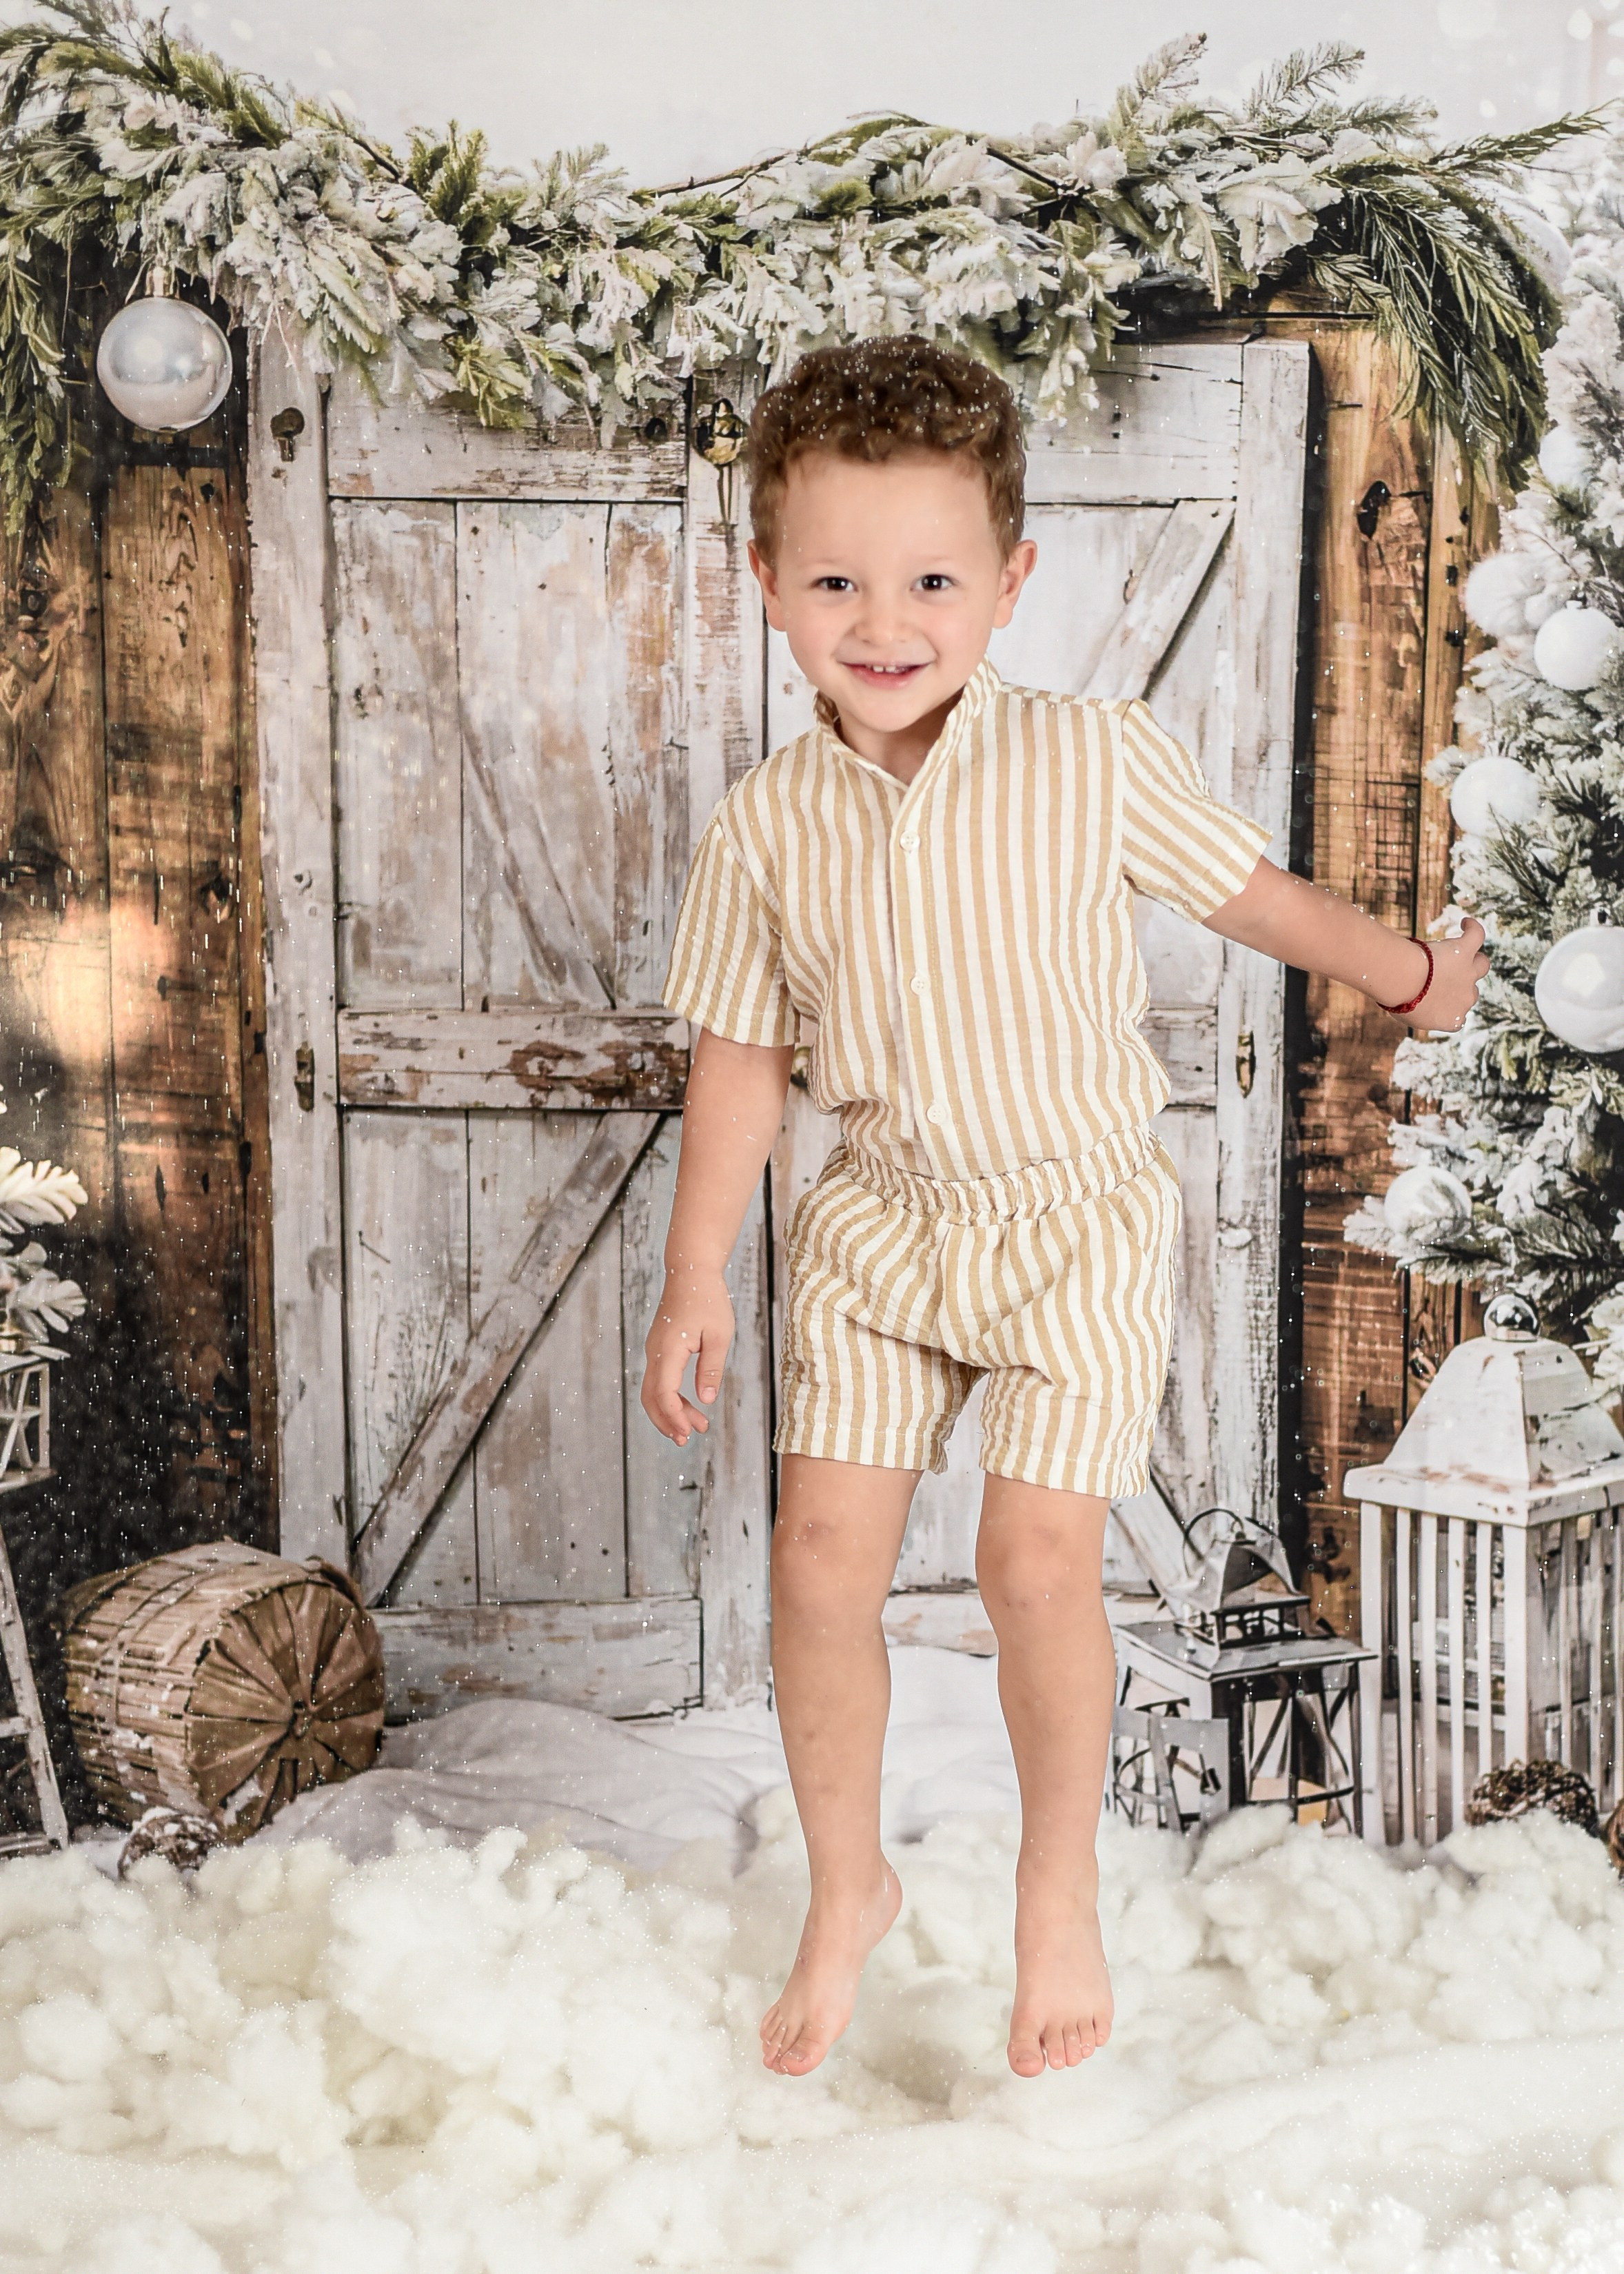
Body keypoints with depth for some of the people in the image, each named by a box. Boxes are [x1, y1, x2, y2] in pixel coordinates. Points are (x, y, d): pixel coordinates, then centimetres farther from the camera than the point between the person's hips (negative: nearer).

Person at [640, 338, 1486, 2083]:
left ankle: (1060, 1889, 19)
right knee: (823, 1552, 0)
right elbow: (741, 1056, 2)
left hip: (1076, 1219, -2)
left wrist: (1405, 974, 9)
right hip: (878, 1221, 3)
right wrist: (695, 1278, 2)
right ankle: (847, 1890, 24)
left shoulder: (1094, 763, -11)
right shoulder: (767, 825, -5)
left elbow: (1249, 891, 4)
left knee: (1036, 1558, -8)